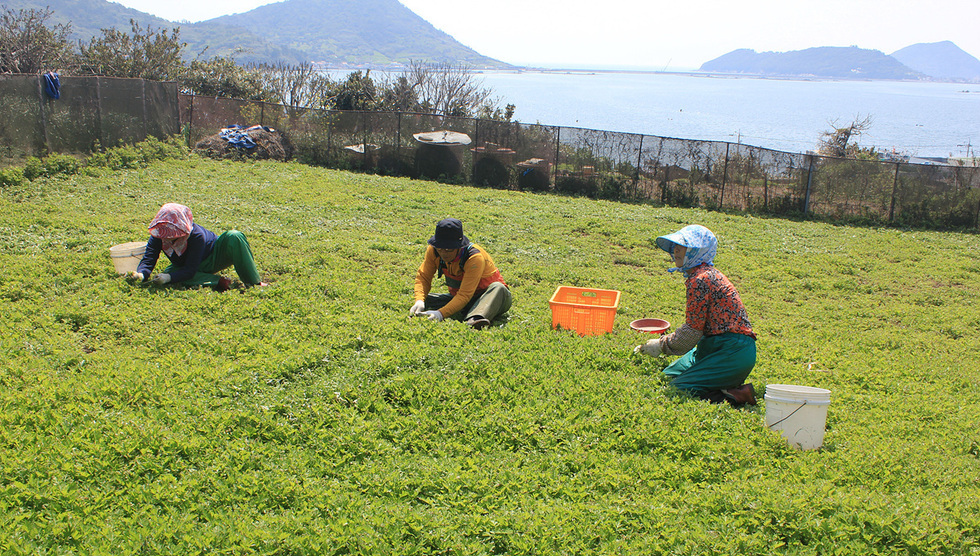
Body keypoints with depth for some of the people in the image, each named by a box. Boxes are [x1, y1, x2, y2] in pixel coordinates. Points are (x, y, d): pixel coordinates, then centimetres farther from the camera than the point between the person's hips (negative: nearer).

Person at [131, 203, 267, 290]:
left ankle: (253, 282, -27)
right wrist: (141, 274, -47)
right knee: (169, 272, -33)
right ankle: (218, 282, -31)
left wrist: (169, 278, -51)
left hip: (214, 258, -4)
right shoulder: (158, 236, -20)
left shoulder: (197, 235, -34)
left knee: (234, 237, -35)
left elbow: (190, 270, -35)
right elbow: (148, 259, -24)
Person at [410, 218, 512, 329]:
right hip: (457, 297, 5)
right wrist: (419, 301, -26)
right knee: (424, 300, -15)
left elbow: (465, 295, -35)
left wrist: (441, 313, -48)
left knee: (499, 288, -37)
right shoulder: (433, 251, -12)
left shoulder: (475, 257, -29)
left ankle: (475, 319, -63)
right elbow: (423, 277, -5)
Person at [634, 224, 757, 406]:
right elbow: (696, 326, 18)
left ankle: (738, 395, -10)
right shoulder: (707, 273, 14)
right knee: (669, 374, 16)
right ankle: (730, 387, 10)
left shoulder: (700, 280, -18)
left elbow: (692, 330, -14)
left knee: (680, 388, -13)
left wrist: (662, 345, 0)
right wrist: (661, 343, 18)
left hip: (733, 352, -10)